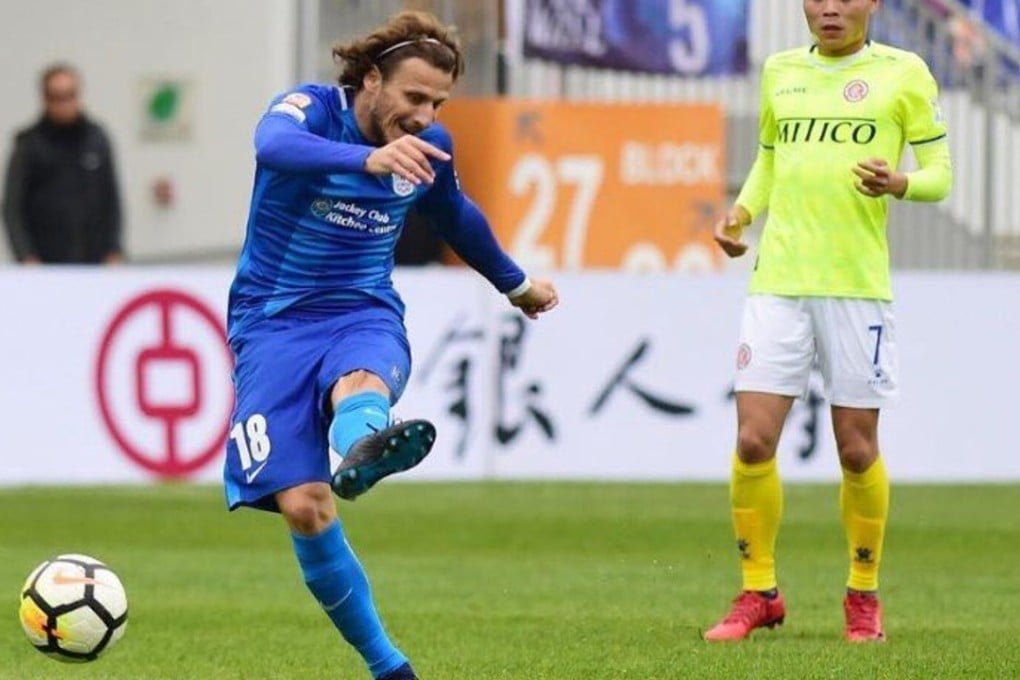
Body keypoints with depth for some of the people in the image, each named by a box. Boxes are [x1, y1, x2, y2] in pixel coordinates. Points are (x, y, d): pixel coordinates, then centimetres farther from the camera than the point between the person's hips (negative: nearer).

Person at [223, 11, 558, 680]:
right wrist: (368, 158, -56)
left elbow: (457, 217, 28)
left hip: (366, 318, 2)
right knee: (304, 509, -13)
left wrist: (515, 283, 44)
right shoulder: (311, 107, -12)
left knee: (361, 381, -37)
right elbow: (274, 145, -38)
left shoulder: (431, 148, 4)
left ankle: (361, 452, -74)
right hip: (273, 322, -2)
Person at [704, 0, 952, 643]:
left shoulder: (904, 73, 2)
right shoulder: (780, 71, 13)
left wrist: (899, 183, -18)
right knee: (753, 442, -4)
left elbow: (939, 172, 4)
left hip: (859, 286, -3)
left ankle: (864, 594, 21)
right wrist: (741, 211, 8)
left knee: (857, 448, 3)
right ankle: (759, 592, 9)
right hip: (778, 282, 3)